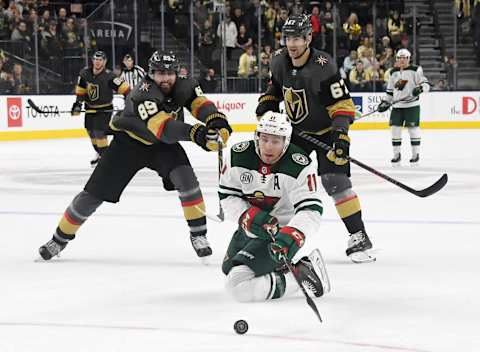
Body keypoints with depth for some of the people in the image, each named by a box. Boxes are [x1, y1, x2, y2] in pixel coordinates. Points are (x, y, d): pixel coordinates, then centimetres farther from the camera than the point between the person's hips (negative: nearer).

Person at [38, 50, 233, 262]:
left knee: (185, 176, -22)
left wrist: (217, 120, -48)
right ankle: (60, 238, 15)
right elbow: (161, 127, -48)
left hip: (162, 142, 4)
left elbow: (200, 103, -24)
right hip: (128, 141, -4)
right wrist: (194, 133, -62)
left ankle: (198, 233, -10)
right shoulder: (144, 93, -35)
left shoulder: (183, 86, -15)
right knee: (96, 192, -2)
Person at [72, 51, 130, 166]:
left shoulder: (108, 76, -23)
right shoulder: (85, 73, -8)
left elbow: (122, 86, -27)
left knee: (100, 133, -15)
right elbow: (81, 90, 4)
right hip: (90, 108, 6)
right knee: (91, 132, 15)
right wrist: (78, 103, 1)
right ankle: (99, 153, 36)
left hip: (105, 108, -6)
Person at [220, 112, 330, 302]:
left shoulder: (300, 166, -25)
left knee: (240, 286, -23)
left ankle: (302, 274, -11)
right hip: (250, 228, 7)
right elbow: (227, 195, -4)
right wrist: (249, 216, -22)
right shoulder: (238, 155, -13)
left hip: (281, 233, -7)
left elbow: (311, 210, -28)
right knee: (228, 268, 30)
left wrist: (291, 237, -46)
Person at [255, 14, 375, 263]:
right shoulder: (279, 61, -6)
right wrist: (267, 103, -1)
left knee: (335, 181, -19)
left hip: (326, 131, -6)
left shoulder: (323, 66, -26)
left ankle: (359, 238, -12)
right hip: (295, 130, 6)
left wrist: (341, 135, -35)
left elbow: (342, 103, -25)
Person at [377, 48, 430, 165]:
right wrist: (385, 102, 14)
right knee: (395, 128, -1)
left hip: (412, 104, -5)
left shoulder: (415, 70, -3)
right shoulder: (393, 72, 13)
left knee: (413, 129, -7)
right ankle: (397, 155, 9)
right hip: (397, 105, 5)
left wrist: (420, 88, -29)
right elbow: (390, 90, 21)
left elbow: (426, 84, -8)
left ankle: (416, 154, 3)